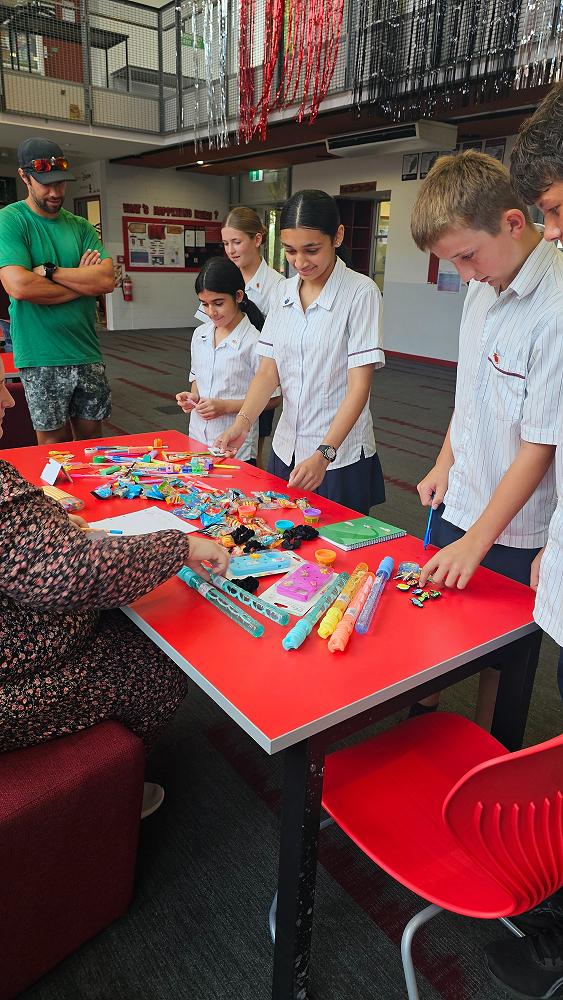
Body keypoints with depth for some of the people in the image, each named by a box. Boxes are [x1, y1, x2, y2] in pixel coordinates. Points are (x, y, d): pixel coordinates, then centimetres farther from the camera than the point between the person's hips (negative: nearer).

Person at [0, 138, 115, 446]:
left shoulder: (80, 226, 11)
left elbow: (106, 280, -4)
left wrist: (48, 271, -12)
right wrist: (83, 282, -8)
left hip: (86, 352, 4)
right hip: (41, 357, -4)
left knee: (91, 437, 12)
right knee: (55, 440, 4)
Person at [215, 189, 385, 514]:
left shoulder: (361, 292, -12)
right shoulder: (285, 291, 5)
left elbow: (360, 385, -16)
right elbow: (269, 371, 3)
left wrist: (324, 454, -25)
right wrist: (243, 422, -14)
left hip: (341, 458, -5)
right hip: (286, 450, 5)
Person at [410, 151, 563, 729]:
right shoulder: (483, 289, 1)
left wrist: (477, 540, -18)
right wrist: (444, 464, 10)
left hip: (513, 531, -6)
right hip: (457, 504, 7)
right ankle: (424, 716, 42)